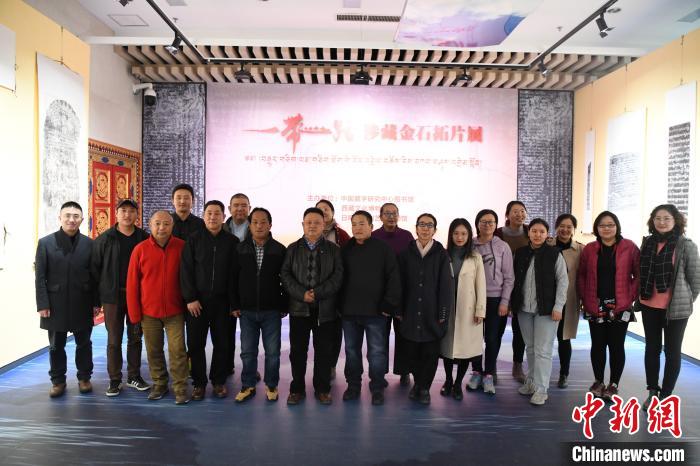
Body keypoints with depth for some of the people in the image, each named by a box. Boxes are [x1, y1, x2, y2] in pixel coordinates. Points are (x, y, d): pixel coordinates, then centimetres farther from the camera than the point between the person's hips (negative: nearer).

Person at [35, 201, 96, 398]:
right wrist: (42, 304, -7)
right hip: (55, 304, 0)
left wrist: (95, 302, -1)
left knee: (84, 343, 11)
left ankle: (84, 377, 25)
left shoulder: (89, 243, 0)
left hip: (82, 304, 0)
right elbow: (40, 277, -2)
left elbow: (94, 275, 1)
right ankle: (58, 380, 25)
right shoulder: (46, 243, 0)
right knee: (56, 346, 10)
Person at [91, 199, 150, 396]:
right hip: (112, 296, -1)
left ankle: (134, 376, 24)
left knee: (135, 338, 11)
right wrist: (96, 296, -3)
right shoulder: (104, 239, -2)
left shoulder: (144, 238, 0)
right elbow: (95, 268, 0)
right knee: (114, 339, 6)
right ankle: (114, 380, 17)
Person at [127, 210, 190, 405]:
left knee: (178, 350, -1)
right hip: (149, 312, 1)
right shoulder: (140, 249, -4)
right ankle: (159, 384, 29)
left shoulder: (181, 247, -5)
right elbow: (132, 283, -1)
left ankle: (181, 388, 10)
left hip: (175, 311, -1)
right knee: (154, 351, 12)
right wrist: (134, 313, -1)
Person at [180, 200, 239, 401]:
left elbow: (235, 274, 1)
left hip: (221, 301, 0)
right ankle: (199, 383, 20)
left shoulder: (232, 242, 1)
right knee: (195, 344, 5)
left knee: (221, 343, 8)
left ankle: (218, 381, 23)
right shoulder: (194, 240, 1)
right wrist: (190, 298, -9)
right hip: (197, 302, 0)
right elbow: (186, 270, -2)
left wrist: (234, 303, -4)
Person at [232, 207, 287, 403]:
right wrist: (235, 305, 0)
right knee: (247, 351, 10)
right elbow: (234, 279, 4)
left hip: (271, 311, -1)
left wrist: (284, 306, -2)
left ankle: (271, 386, 24)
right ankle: (248, 386, 26)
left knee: (272, 351, 8)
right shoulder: (240, 249, 1)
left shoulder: (280, 250, -3)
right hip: (247, 311, 1)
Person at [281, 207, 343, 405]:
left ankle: (322, 389, 20)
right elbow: (285, 274, 0)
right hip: (299, 308, 1)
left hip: (325, 308, -1)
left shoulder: (333, 249, 5)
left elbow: (338, 276, -4)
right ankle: (297, 389, 20)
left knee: (324, 350, 6)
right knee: (297, 350, 6)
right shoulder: (293, 248, 9)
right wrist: (302, 294, -14)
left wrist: (317, 292, -15)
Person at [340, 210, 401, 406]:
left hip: (375, 311, -3)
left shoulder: (383, 249, -3)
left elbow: (393, 279, -5)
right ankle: (353, 385, 28)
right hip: (349, 311, 3)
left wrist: (389, 305, -9)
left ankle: (377, 388, 20)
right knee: (351, 350, 13)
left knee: (377, 352, 5)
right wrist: (340, 305, 5)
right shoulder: (345, 250, 6)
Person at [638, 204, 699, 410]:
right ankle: (652, 392, 27)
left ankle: (665, 396, 19)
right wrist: (641, 296, 8)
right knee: (651, 349, 13)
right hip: (649, 306, 4)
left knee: (672, 351, 7)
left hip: (676, 307, -4)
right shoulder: (648, 243, 3)